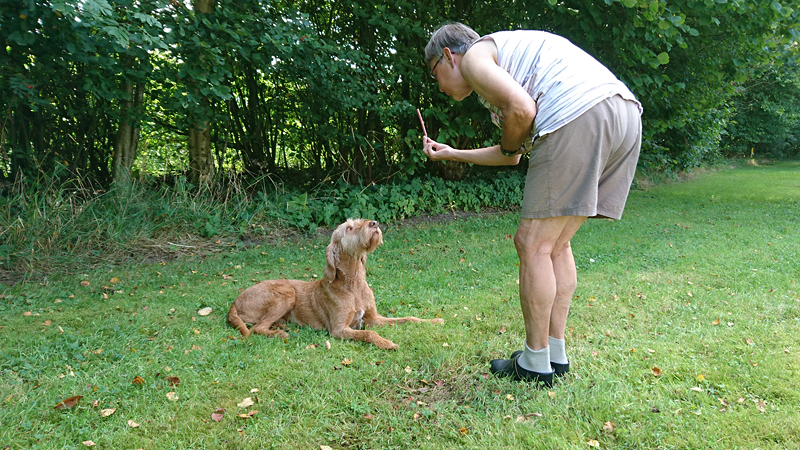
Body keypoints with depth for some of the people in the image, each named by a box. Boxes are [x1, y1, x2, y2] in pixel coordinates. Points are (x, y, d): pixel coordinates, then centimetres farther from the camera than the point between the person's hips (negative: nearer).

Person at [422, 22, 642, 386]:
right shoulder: (506, 55, 35)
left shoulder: (473, 55, 8)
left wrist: (509, 145, 9)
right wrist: (452, 154, 45)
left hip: (580, 117, -10)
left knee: (533, 245, -1)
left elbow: (521, 109, -12)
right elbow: (512, 155, 37)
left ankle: (535, 364, 8)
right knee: (556, 244, 15)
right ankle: (555, 353, 21)